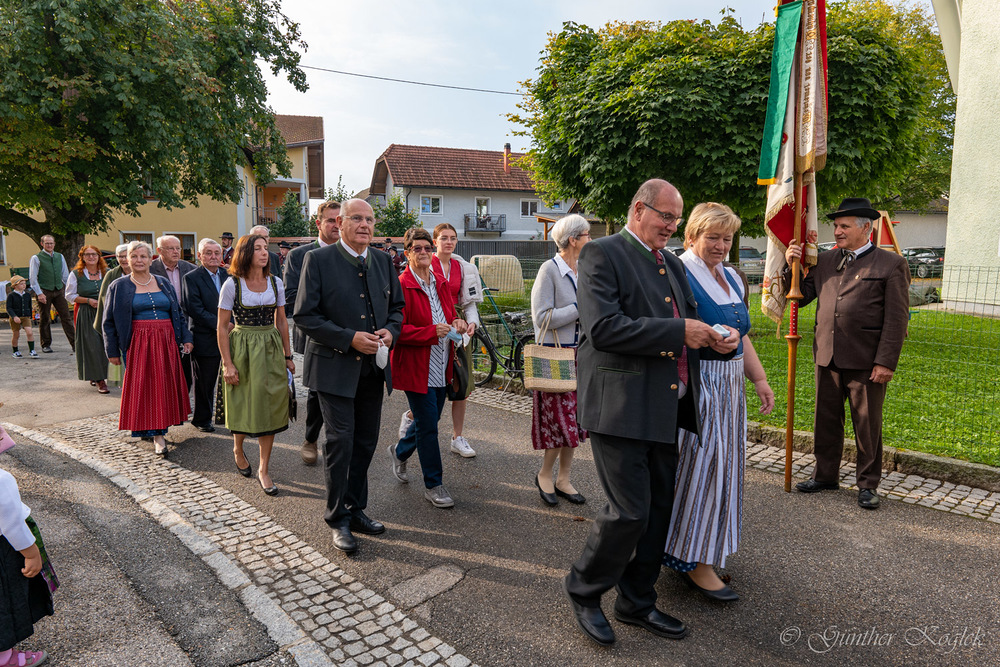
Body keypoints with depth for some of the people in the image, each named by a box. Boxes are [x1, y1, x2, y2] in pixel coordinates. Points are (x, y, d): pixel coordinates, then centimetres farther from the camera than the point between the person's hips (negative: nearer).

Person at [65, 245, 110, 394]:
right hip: (86, 314, -3)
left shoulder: (107, 273, 9)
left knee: (105, 343, 2)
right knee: (92, 345, -7)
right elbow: (69, 296, 3)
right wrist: (89, 300, -11)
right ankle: (99, 380, -5)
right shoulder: (76, 274, 2)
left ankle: (94, 376, 22)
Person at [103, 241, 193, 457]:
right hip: (138, 344, -3)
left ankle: (158, 430, 18)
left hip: (166, 342, 3)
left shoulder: (164, 283, 12)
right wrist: (112, 350, -1)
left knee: (165, 386, 5)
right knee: (144, 387, -5)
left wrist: (185, 338, 7)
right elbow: (109, 321, 3)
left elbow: (178, 313, 16)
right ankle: (157, 435, -6)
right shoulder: (119, 286, 4)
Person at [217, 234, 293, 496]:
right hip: (242, 349, -3)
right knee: (244, 405, 7)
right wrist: (227, 364, -11)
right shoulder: (232, 284, -6)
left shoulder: (275, 282, 4)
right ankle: (238, 449, 39)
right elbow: (222, 327, -6)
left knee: (269, 406, 2)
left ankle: (264, 470, 11)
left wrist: (287, 356, 9)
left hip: (271, 349, 3)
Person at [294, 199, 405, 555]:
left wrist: (390, 330, -5)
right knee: (340, 442, -4)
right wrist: (349, 339, -19)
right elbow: (304, 315, -10)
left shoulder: (383, 261, 9)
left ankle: (356, 510, 29)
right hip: (335, 366, -5)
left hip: (373, 368, 5)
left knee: (366, 443, 13)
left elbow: (397, 305, 17)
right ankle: (338, 519, 13)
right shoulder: (318, 259, -7)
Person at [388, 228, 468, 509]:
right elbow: (398, 330, -16)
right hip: (416, 366, -7)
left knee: (429, 420, 18)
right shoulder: (401, 286, -12)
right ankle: (433, 485, 15)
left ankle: (400, 451, 46)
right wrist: (431, 332, -26)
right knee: (428, 426, -1)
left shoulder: (441, 283, 10)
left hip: (441, 366, 7)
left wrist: (456, 323, -1)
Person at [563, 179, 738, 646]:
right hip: (620, 406, -8)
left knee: (659, 508, 14)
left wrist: (716, 339, 5)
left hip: (665, 409, 9)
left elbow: (688, 319, 27)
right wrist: (679, 331, -18)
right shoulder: (602, 254, -8)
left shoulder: (672, 264, 18)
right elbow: (604, 328, -20)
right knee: (630, 512, -7)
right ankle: (583, 589, 20)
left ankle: (636, 602, 33)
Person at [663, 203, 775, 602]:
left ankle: (703, 553, 29)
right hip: (695, 384, -9)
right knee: (699, 464, -4)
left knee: (720, 464, 14)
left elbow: (741, 336, 19)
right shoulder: (679, 275, -12)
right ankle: (694, 561, 10)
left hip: (728, 385, 9)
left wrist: (760, 380, 14)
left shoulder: (732, 278, 14)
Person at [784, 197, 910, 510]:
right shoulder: (825, 261, 11)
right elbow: (801, 296, 14)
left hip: (866, 361, -4)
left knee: (867, 425, 7)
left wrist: (886, 362, -13)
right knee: (826, 420, 14)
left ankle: (868, 484, 23)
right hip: (827, 356, 4)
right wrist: (791, 266, -1)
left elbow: (897, 318, -6)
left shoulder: (891, 264, -2)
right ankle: (825, 475, 29)